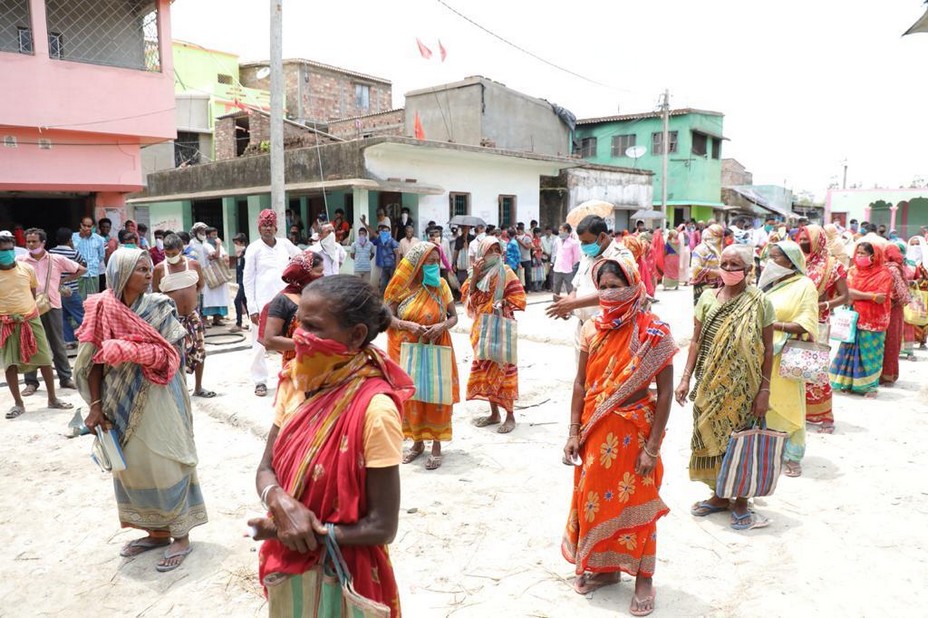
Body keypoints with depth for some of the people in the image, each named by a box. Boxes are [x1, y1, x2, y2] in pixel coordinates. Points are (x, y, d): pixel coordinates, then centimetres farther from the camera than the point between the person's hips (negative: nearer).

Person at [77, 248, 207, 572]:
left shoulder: (159, 307, -7)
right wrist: (96, 405, -2)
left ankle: (181, 535, 15)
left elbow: (173, 354, -11)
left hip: (158, 399, -3)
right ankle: (157, 531, 29)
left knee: (165, 463, 1)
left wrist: (130, 351, -23)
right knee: (133, 465, 12)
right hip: (121, 402, 3)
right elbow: (93, 362, 1)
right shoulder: (101, 311, -2)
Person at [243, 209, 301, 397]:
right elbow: (247, 279, -4)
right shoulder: (254, 248, -4)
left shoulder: (285, 244, 4)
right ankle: (260, 381, 11)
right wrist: (252, 308, -8)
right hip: (262, 302, -3)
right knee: (260, 343, 1)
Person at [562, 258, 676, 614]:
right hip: (596, 431, 4)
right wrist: (574, 432, 2)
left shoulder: (654, 333, -14)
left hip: (634, 430, -4)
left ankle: (643, 579, 28)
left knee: (636, 503, 8)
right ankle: (603, 567, 36)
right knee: (594, 498, 15)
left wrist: (652, 447, -13)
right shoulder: (592, 329, -1)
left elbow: (665, 393, -12)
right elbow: (581, 384, 4)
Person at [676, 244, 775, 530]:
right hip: (709, 385, 3)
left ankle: (739, 500, 24)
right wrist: (686, 377, 0)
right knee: (710, 437, 11)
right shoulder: (707, 298, 2)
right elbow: (696, 341, 5)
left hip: (741, 387, -3)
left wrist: (764, 390, -8)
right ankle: (719, 495, 30)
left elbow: (767, 350, -5)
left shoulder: (759, 302, -7)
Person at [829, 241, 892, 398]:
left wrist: (857, 295, -11)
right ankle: (850, 382, 14)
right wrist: (870, 295, -16)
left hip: (873, 320, -4)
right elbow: (848, 292, -8)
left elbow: (880, 298, -17)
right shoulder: (853, 271, 6)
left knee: (870, 353, 2)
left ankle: (871, 385, 11)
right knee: (851, 352, 6)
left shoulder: (884, 273, -7)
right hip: (853, 319, 4)